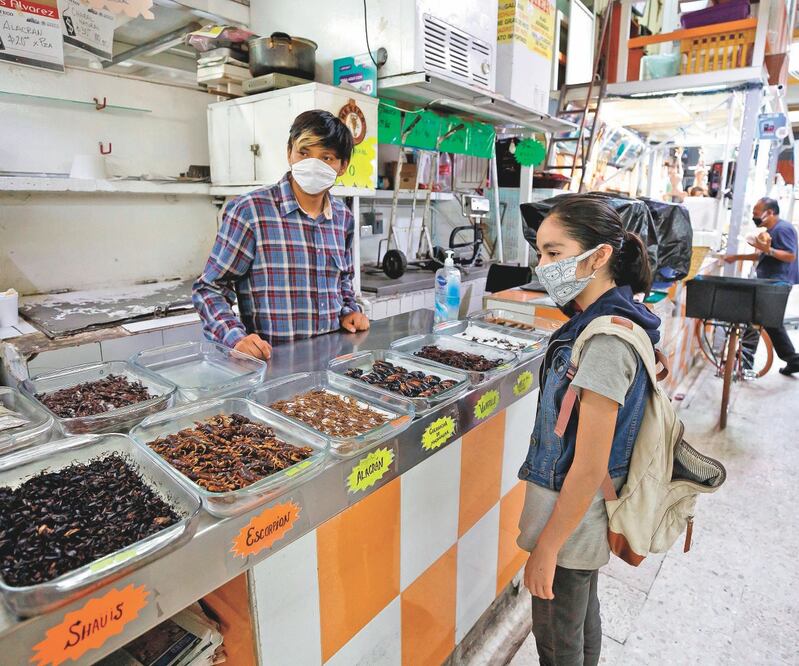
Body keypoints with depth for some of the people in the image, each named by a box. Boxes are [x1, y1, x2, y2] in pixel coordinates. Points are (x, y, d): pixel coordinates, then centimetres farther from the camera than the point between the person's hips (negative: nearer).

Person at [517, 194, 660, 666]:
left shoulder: (605, 343, -29)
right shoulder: (599, 320, 0)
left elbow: (588, 468, -26)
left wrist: (546, 549, -16)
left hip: (571, 516, -8)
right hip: (584, 514, 9)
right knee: (582, 618, 29)